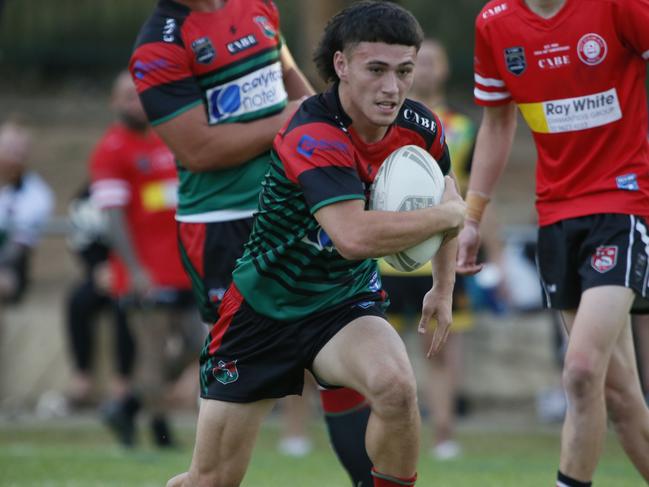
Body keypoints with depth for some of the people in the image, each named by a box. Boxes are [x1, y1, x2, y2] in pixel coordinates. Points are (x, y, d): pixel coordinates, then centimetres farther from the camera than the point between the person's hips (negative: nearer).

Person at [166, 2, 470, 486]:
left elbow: (445, 193, 16)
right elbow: (354, 237, -44)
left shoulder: (419, 127, -9)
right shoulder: (312, 137, -30)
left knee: (396, 386, -31)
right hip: (264, 310, -4)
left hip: (346, 304, 4)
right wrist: (447, 215, -30)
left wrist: (444, 287, 9)